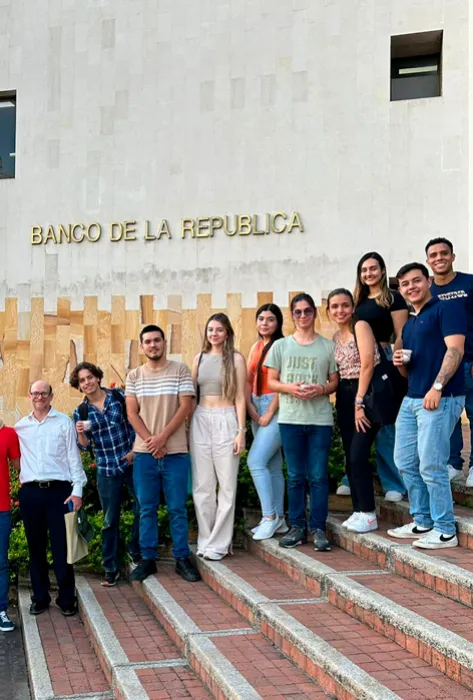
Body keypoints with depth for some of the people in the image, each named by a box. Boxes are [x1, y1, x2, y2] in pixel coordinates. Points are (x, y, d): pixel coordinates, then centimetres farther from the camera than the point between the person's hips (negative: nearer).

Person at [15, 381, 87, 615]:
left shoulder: (64, 422, 4)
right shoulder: (20, 426, 11)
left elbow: (74, 457, 2)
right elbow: (17, 459, 17)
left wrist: (77, 490, -4)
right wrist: (23, 479, 4)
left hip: (59, 490, -2)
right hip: (30, 492, 3)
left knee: (62, 547, 0)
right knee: (35, 547, 8)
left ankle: (67, 599, 9)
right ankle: (40, 597, 20)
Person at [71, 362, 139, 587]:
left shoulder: (119, 396, -1)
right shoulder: (81, 412, 1)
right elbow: (84, 446, 2)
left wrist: (135, 449, -5)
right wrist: (80, 432, -19)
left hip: (131, 463, 0)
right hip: (107, 470, 0)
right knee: (110, 520, 5)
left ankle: (137, 553, 24)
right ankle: (111, 568, 16)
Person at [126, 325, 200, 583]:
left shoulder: (180, 370, 1)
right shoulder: (134, 376, 8)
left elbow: (185, 407, -5)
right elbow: (132, 413, 4)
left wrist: (163, 437, -12)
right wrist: (151, 441, -9)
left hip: (175, 451, -2)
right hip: (144, 452, 2)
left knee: (177, 508, 3)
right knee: (146, 509, 7)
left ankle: (182, 558, 11)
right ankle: (148, 558, 16)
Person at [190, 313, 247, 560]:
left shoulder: (236, 359, 1)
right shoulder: (199, 358, 12)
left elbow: (240, 398, -2)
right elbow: (190, 394, 13)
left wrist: (241, 431, -8)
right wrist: (188, 426, 6)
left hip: (226, 421, -4)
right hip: (200, 421, 4)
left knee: (226, 484, 0)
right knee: (202, 485, 5)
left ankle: (219, 543, 8)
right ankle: (205, 540, 17)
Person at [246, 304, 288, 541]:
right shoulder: (255, 348, 14)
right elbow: (248, 381, 11)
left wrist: (269, 414, -13)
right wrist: (251, 409, -2)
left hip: (276, 408, -8)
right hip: (257, 408, 8)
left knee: (256, 461, -14)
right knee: (273, 466, 10)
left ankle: (270, 517, -4)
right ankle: (279, 519, 16)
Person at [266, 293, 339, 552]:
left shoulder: (328, 346, 6)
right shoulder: (281, 345, 7)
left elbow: (335, 381, 8)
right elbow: (271, 382, 7)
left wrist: (321, 389, -13)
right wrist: (291, 388, -12)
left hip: (320, 419, -1)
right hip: (290, 419, 1)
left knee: (318, 476, 1)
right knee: (295, 476, 7)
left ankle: (318, 528, 9)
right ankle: (297, 526, 15)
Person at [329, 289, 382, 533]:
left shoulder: (361, 326, -8)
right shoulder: (335, 337, 14)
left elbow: (367, 365, -15)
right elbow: (338, 373, 14)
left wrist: (359, 403, -16)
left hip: (366, 393, -7)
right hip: (345, 397, 8)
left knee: (358, 455, -11)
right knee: (350, 457, 7)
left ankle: (368, 515, -2)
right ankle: (358, 511, 16)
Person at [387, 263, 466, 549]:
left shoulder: (446, 309, -4)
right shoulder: (409, 324, 21)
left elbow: (455, 349, -16)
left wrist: (437, 387, -25)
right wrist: (401, 363, 3)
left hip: (440, 398, -9)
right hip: (411, 399, 9)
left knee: (431, 466, -8)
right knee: (405, 462, 11)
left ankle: (445, 531, 4)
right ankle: (422, 522, 23)